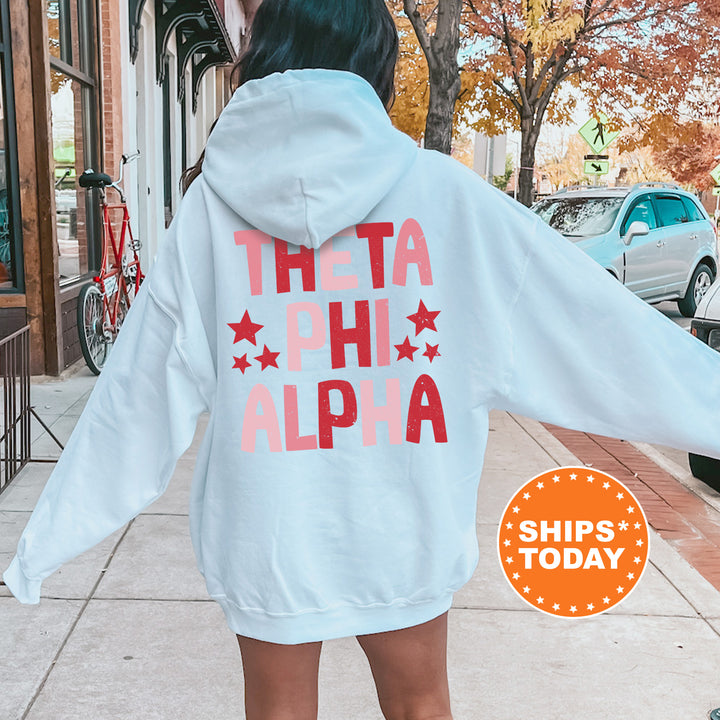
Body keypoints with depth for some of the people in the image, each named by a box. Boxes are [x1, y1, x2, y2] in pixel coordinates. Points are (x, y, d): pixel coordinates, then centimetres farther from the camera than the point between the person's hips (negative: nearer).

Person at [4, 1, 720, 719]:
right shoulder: (439, 190, -8)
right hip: (400, 527, 0)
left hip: (264, 531, 1)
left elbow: (138, 390, -3)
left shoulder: (212, 200, -5)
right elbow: (592, 321, -5)